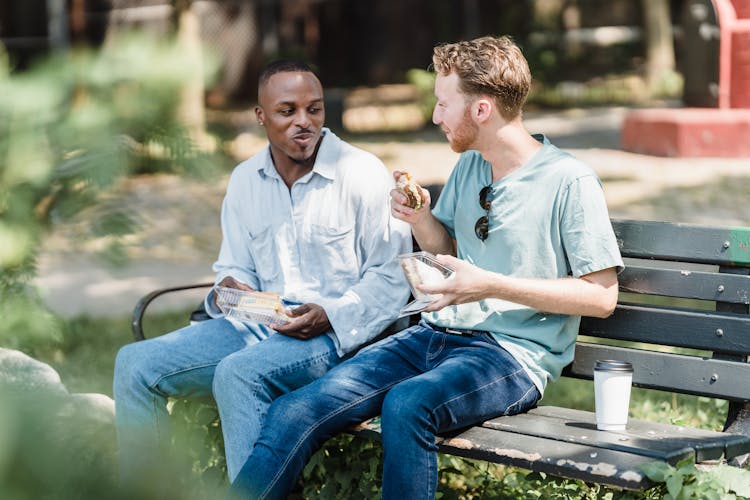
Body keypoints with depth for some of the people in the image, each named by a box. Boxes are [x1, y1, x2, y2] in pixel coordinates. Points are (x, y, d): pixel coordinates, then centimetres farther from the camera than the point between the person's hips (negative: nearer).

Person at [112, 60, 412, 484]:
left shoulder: (363, 175, -5)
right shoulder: (245, 180, 12)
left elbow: (391, 275, -5)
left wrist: (332, 317, -19)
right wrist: (229, 290, -4)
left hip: (333, 336, -6)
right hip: (257, 323, 6)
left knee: (239, 373, -36)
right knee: (136, 363, -10)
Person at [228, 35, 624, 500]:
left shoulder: (569, 180, -8)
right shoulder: (468, 166, 14)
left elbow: (602, 296, -10)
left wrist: (492, 286, -16)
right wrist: (420, 218, 5)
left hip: (514, 353, -6)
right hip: (437, 334, 7)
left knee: (406, 405, -38)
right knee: (295, 412, -15)